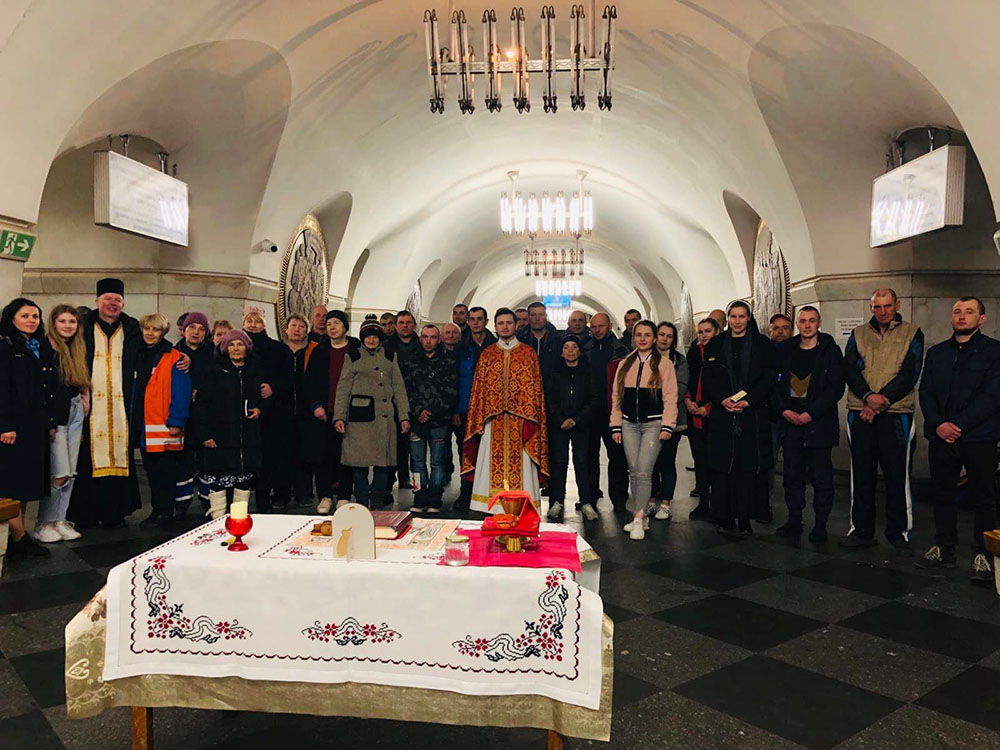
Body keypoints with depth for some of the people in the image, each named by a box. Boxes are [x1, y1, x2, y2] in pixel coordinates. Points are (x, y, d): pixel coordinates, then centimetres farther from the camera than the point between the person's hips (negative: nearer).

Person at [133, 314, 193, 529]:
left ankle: (165, 513, 5)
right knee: (151, 470, 13)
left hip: (164, 427, -7)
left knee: (165, 472, -2)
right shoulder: (138, 356, 14)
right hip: (141, 426, 7)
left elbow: (181, 392, -13)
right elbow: (132, 389, 16)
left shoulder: (174, 359, -8)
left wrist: (175, 421, -18)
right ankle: (157, 510, 22)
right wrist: (130, 419, 11)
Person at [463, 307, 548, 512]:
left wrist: (531, 419, -7)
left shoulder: (529, 353, 7)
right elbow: (478, 388, 10)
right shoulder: (487, 354, 12)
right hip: (493, 421, 1)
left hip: (520, 421, -1)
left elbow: (535, 388, 3)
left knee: (520, 465, -1)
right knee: (493, 467, 1)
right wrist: (478, 421, 1)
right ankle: (493, 509, 6)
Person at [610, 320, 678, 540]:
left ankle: (639, 519, -7)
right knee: (634, 472, 5)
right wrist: (616, 426, 7)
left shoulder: (663, 363, 0)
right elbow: (616, 396, 13)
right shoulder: (624, 364, 12)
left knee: (644, 471, -12)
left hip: (653, 424, -4)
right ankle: (641, 516, 15)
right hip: (629, 424, 4)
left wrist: (667, 426, -11)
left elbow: (670, 398, -3)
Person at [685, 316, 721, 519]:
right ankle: (703, 504, 12)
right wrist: (687, 400, -2)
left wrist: (708, 407, -10)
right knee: (699, 459, 5)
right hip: (694, 414, 4)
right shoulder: (693, 353, 11)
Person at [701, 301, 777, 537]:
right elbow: (707, 379, 6)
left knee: (747, 467, 0)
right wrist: (722, 400, -10)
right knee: (722, 466, -1)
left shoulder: (762, 344, 6)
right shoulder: (715, 345, 10)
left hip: (752, 414, -1)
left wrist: (748, 401, -11)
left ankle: (744, 519, 7)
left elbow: (768, 378, 0)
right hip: (722, 414, 1)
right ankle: (724, 518, 7)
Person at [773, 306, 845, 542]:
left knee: (821, 476, 0)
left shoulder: (830, 351, -1)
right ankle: (794, 520, 17)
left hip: (819, 423, -3)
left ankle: (820, 525, 11)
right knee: (792, 475, 8)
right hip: (790, 422, 3)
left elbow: (836, 388, -7)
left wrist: (811, 413, -13)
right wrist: (784, 410, -5)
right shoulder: (785, 350, 10)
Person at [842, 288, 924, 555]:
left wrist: (882, 401, -15)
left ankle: (899, 532, 12)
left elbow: (910, 373, -5)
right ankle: (861, 530, 17)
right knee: (861, 473, 7)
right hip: (860, 413, 2)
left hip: (896, 413, -2)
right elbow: (850, 369, 0)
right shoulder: (858, 334, 12)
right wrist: (868, 396, -16)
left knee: (897, 474, 0)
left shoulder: (912, 334, 6)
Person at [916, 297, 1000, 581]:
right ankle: (943, 549, 20)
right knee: (942, 496, 10)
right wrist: (938, 425, -9)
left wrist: (959, 425, -16)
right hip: (941, 438, 4)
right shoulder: (936, 353, 14)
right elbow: (925, 392, 7)